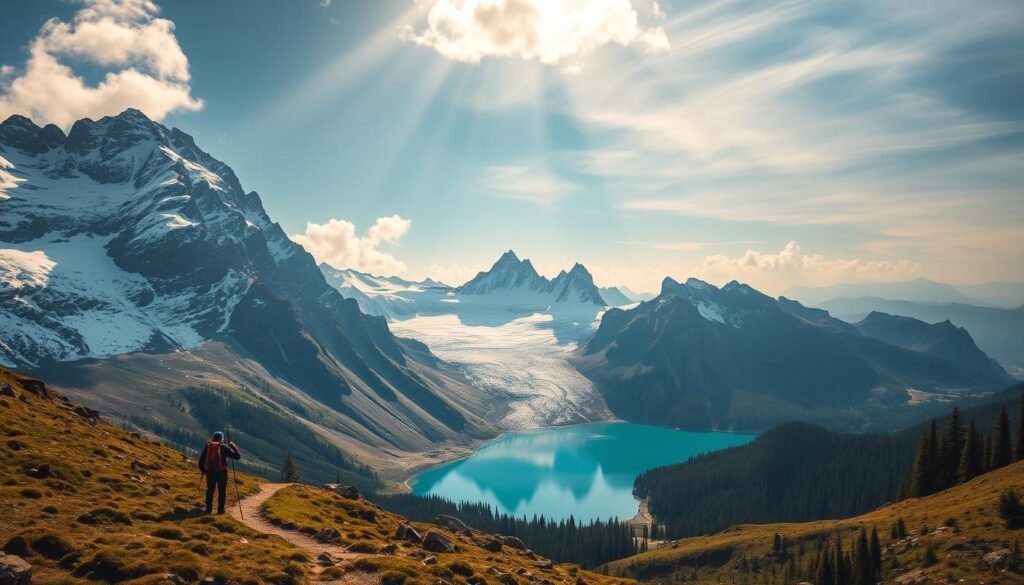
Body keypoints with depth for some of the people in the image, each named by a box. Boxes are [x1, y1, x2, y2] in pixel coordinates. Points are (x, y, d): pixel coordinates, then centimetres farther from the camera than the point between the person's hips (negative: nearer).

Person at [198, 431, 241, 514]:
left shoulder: (208, 446, 4)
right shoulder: (223, 447, -6)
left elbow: (201, 460, 8)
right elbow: (237, 456, -8)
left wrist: (202, 469, 23)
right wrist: (234, 447, 6)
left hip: (210, 472, 3)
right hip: (221, 472, -3)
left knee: (210, 490, 18)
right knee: (222, 491, 8)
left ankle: (208, 509, 20)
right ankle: (220, 509, 6)